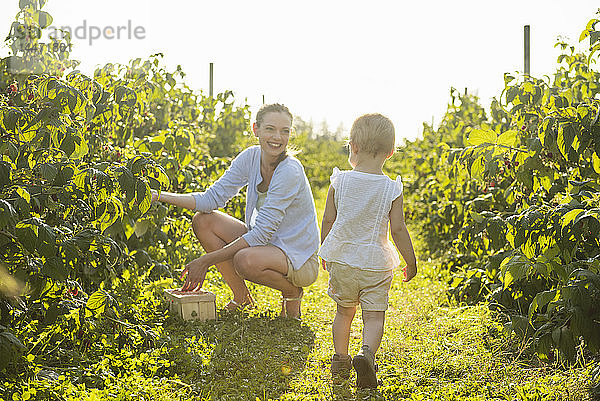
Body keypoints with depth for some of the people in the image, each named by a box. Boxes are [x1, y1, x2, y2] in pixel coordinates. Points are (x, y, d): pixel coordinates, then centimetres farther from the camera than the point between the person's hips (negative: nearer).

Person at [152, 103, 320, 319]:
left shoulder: (290, 171, -26)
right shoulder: (251, 157, -5)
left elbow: (261, 234, -28)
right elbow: (213, 198, -5)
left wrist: (205, 261, -27)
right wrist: (160, 196, -17)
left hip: (300, 260, -7)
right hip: (265, 242, 7)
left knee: (246, 260, -37)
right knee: (203, 220, -7)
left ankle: (292, 293, -4)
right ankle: (241, 297, 5)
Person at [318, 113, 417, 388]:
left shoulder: (339, 182, -6)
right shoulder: (392, 190, -9)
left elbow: (328, 221, 1)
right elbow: (398, 229, -8)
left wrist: (326, 252, 17)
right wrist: (411, 261, 5)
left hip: (341, 259, 2)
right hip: (375, 262, -2)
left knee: (344, 311, 20)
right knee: (374, 316, 2)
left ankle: (340, 359, 25)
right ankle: (366, 354, -22)